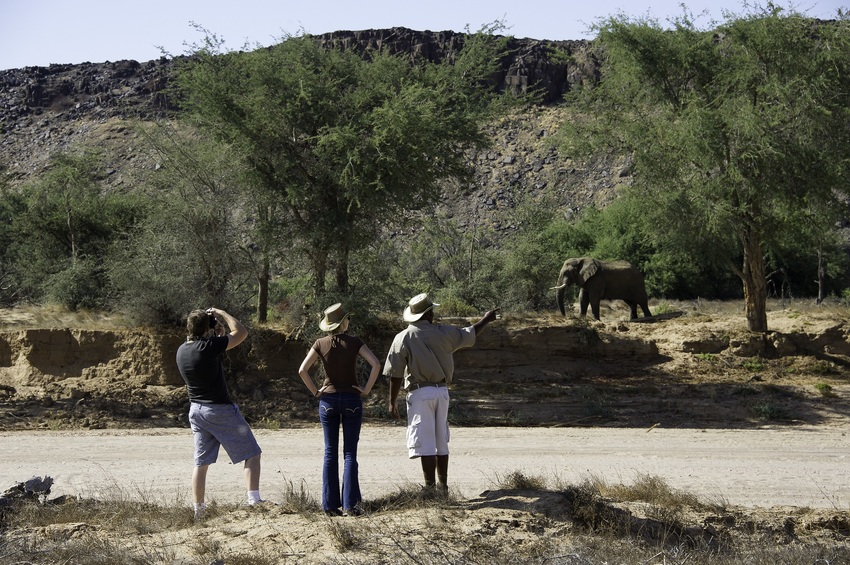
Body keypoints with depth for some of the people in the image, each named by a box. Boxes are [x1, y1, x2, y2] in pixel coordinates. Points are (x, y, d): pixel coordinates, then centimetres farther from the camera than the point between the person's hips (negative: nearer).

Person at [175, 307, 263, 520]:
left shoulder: (182, 351, 3)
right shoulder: (209, 346, -20)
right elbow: (241, 332, -12)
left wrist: (218, 334, 12)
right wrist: (221, 313, -2)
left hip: (196, 410, 7)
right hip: (220, 409, -7)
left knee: (201, 462, 13)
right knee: (251, 454, 1)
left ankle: (199, 509, 15)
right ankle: (254, 499, -10)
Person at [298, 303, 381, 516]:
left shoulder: (321, 344, 0)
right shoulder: (354, 342, -4)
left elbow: (302, 370, -8)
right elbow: (376, 364, -14)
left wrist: (315, 391, 1)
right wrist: (366, 389, -6)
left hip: (328, 399, 1)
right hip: (352, 399, -1)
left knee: (330, 452, 6)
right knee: (350, 453, 3)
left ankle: (330, 504, 4)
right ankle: (350, 504, -1)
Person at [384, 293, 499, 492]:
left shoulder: (403, 338, -7)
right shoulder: (442, 332, 1)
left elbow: (395, 374, -7)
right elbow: (469, 334, 17)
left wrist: (392, 401, 1)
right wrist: (486, 319, 35)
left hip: (420, 392, -4)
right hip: (442, 391, 4)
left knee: (425, 442, -5)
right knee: (441, 442, 15)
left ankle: (430, 489, -9)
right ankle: (443, 486, 23)